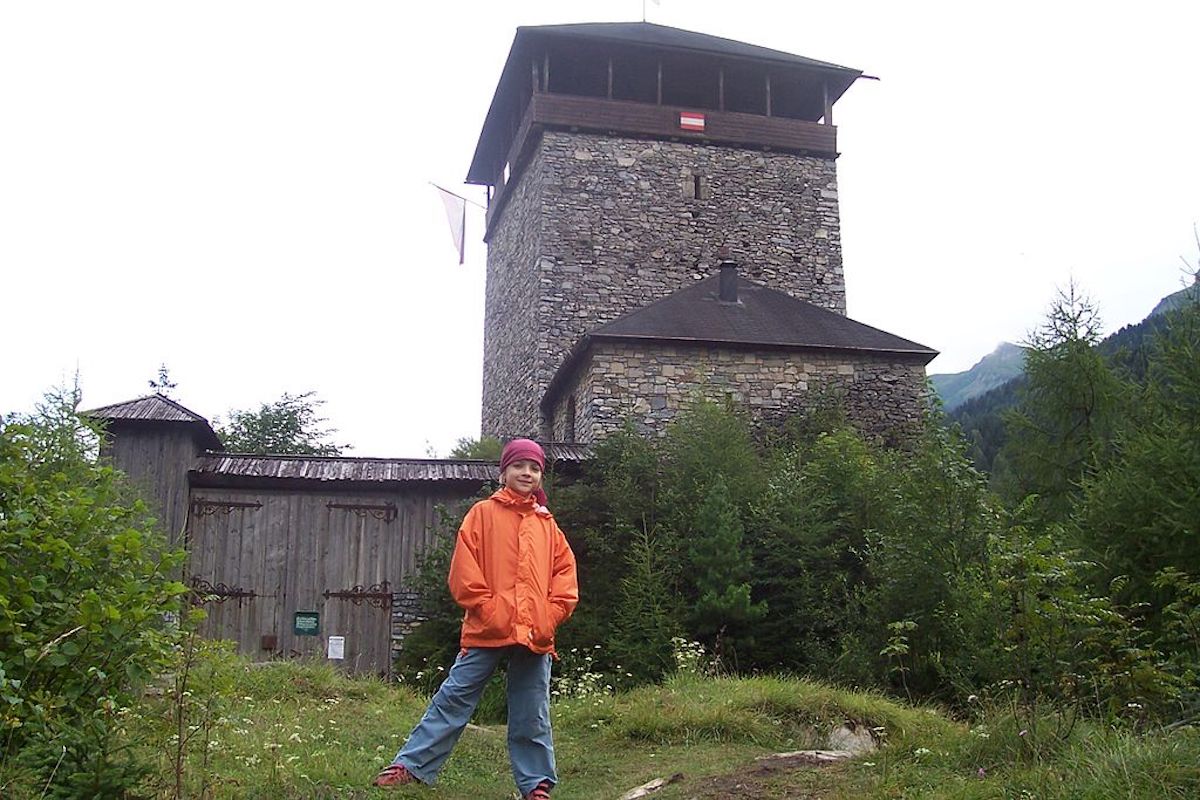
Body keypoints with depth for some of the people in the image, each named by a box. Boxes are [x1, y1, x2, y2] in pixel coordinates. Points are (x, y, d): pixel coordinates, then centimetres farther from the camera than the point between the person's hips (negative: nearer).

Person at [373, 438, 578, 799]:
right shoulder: (483, 513, 4)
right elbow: (464, 571, -3)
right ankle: (410, 766, 8)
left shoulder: (547, 524, 13)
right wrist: (491, 612, -11)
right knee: (453, 700, 0)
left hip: (536, 635, 3)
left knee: (532, 716, 9)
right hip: (487, 631, -3)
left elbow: (565, 572, 12)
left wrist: (549, 617, -2)